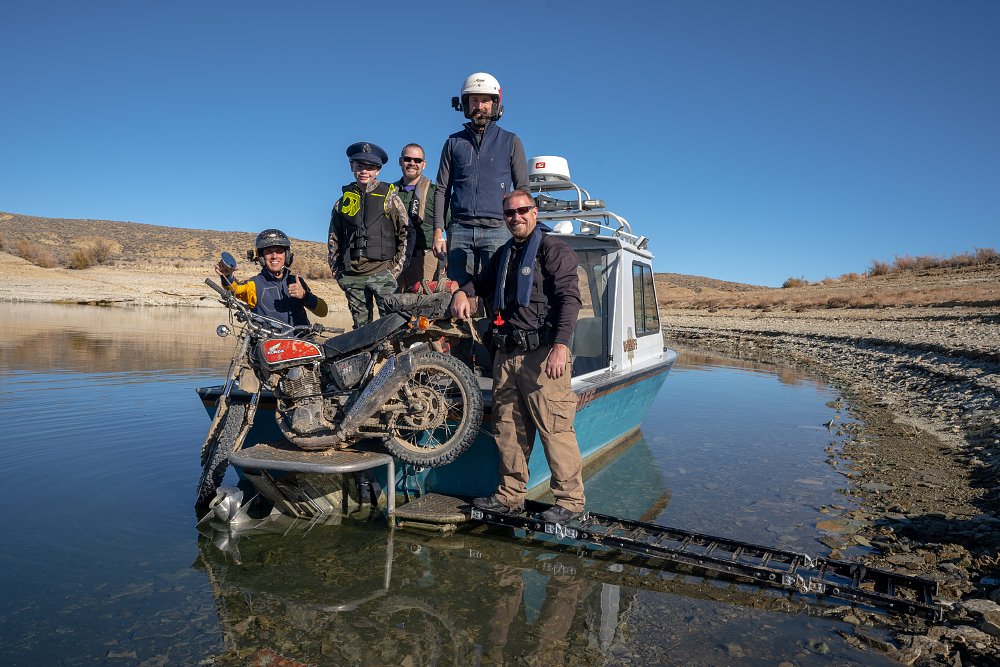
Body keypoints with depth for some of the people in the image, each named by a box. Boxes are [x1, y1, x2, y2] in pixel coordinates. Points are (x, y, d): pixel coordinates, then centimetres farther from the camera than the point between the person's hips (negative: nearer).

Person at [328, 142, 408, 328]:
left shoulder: (389, 196, 5)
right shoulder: (343, 201, 15)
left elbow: (405, 233, 2)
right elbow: (333, 240, 20)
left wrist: (396, 267, -5)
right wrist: (337, 272, 12)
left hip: (382, 272, -3)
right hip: (352, 276, 4)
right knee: (361, 327, 8)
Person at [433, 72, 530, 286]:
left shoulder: (511, 142, 13)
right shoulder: (454, 142, 17)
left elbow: (523, 189, 10)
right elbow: (441, 190, 15)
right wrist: (438, 231, 3)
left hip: (497, 229, -1)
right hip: (460, 230, 2)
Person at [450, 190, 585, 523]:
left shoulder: (553, 248, -1)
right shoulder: (503, 254, 23)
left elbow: (569, 298, -12)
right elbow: (482, 281, 38)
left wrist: (561, 345, -23)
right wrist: (463, 292, 14)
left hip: (542, 354, -7)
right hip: (506, 354, 8)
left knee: (554, 427, -7)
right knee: (507, 428, 11)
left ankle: (570, 500, 3)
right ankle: (510, 495, 22)